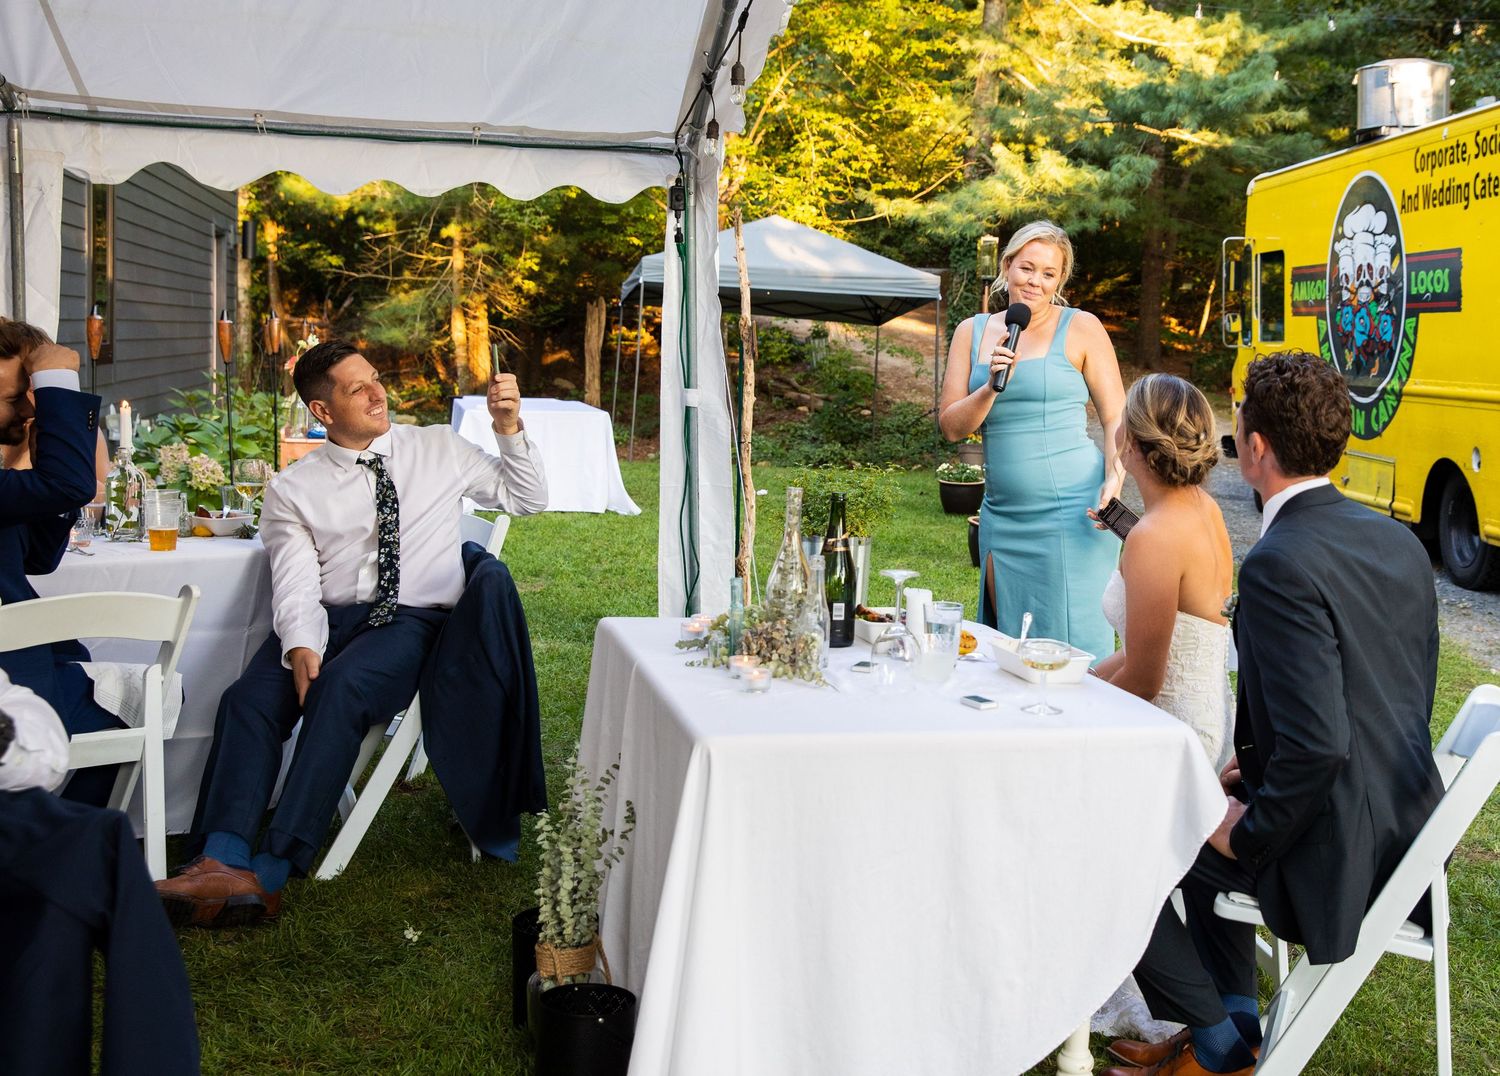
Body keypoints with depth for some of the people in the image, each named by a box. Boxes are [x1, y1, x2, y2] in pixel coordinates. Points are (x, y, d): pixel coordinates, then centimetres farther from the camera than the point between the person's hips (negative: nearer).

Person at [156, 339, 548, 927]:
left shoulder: (439, 448, 14)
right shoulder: (293, 489, 11)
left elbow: (527, 500, 18)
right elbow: (295, 584, -2)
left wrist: (510, 430, 2)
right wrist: (300, 646, -22)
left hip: (412, 620, -2)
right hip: (329, 618, 2)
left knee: (341, 687, -33)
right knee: (249, 698, -28)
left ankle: (272, 872, -36)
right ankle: (222, 862, -37)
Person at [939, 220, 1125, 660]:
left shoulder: (1081, 328, 0)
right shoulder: (972, 332, 10)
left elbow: (1116, 418, 1)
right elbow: (951, 426, 6)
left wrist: (1114, 479, -16)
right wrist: (992, 387, -11)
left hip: (1070, 513, -4)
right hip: (1002, 515, 4)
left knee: (1072, 645, -2)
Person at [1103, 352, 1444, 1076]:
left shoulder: (1280, 564, -24)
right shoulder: (1397, 540, 4)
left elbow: (1319, 745, -29)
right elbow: (1402, 705, 13)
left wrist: (1249, 830, -12)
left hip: (1334, 855, -9)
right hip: (1403, 825, 9)